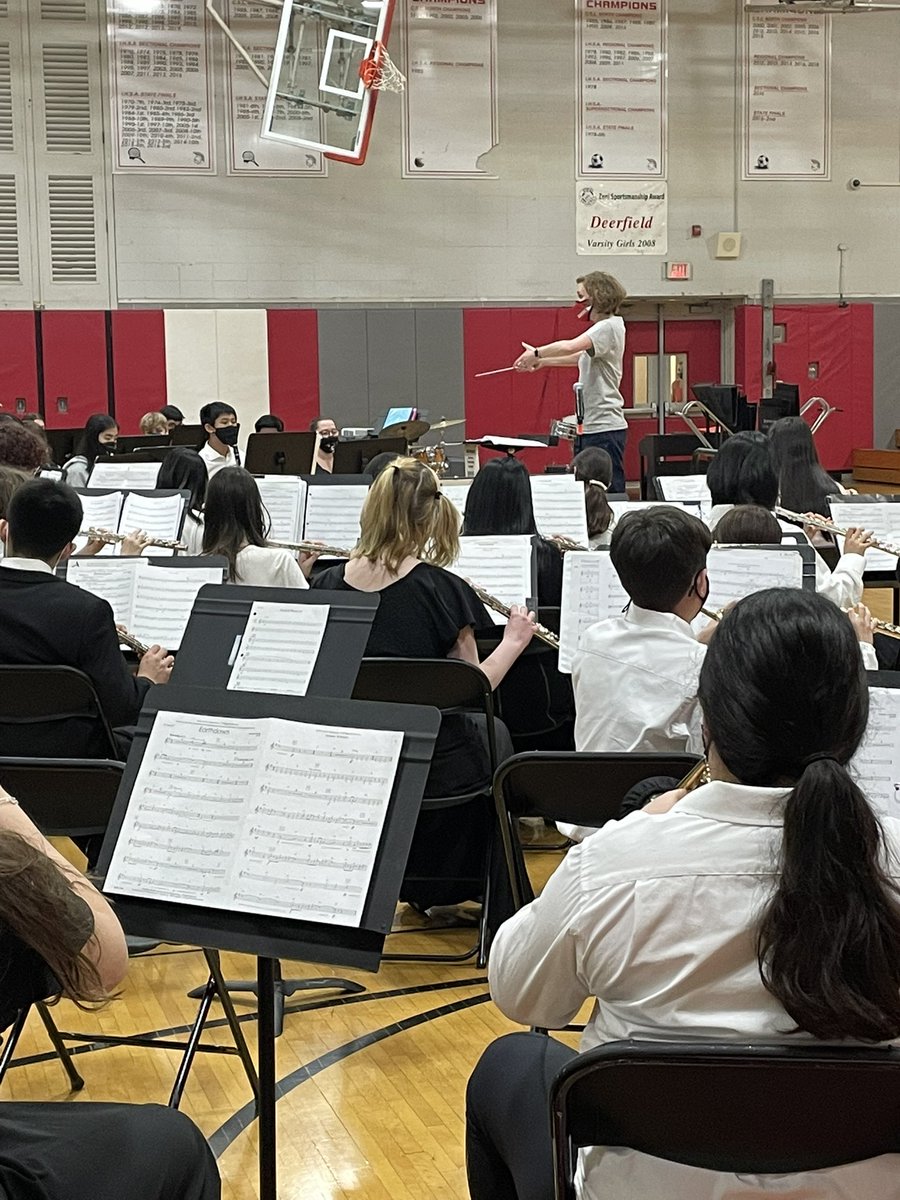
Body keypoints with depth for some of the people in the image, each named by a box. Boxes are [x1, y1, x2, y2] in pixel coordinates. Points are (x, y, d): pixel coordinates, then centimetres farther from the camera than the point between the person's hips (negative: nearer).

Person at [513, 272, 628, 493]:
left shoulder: (609, 327, -13)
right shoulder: (602, 328, 18)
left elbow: (570, 347, -28)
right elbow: (581, 358, 33)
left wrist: (536, 353, -15)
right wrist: (542, 362, 29)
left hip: (604, 427, -10)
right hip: (589, 426, 10)